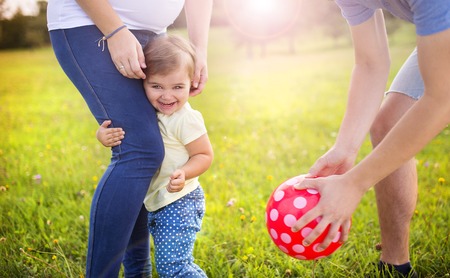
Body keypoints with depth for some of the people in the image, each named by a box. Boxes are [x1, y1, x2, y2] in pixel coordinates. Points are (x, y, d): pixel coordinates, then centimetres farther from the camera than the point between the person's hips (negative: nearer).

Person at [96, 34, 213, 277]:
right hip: (152, 202, 8)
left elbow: (204, 155, -13)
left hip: (178, 203, -7)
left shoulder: (186, 119, -20)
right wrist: (102, 135, -19)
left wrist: (184, 174, -31)